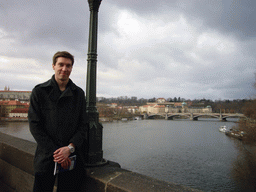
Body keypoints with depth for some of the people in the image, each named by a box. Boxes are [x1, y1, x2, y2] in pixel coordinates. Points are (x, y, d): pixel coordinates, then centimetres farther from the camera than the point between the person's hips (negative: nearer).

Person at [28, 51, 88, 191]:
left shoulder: (79, 93, 7)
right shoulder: (39, 91, 2)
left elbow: (83, 125, 4)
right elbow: (34, 126, -3)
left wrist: (70, 147, -11)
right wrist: (54, 152, -10)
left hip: (72, 156, 1)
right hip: (46, 157, -1)